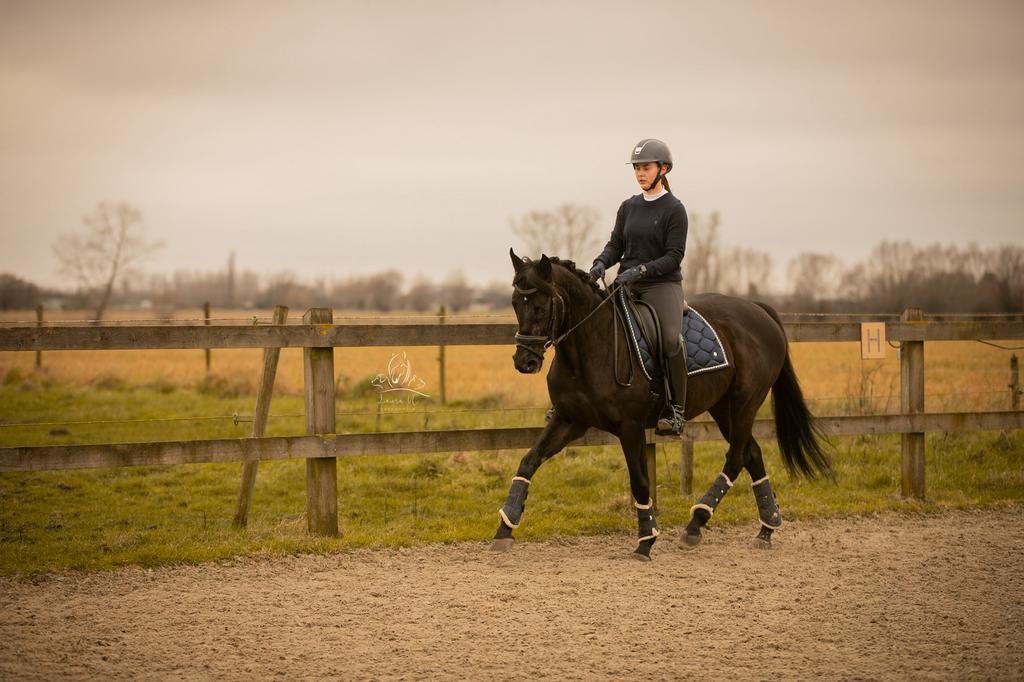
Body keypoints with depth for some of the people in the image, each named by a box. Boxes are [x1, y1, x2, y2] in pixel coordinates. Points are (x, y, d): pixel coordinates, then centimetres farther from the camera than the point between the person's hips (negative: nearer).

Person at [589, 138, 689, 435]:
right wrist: (601, 263, -9)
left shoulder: (674, 210, -5)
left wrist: (641, 270, -23)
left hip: (662, 284, -6)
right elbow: (616, 245, 12)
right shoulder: (629, 207, 12)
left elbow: (674, 256, -10)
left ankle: (676, 410, -19)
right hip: (627, 285, 6)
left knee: (671, 339, -29)